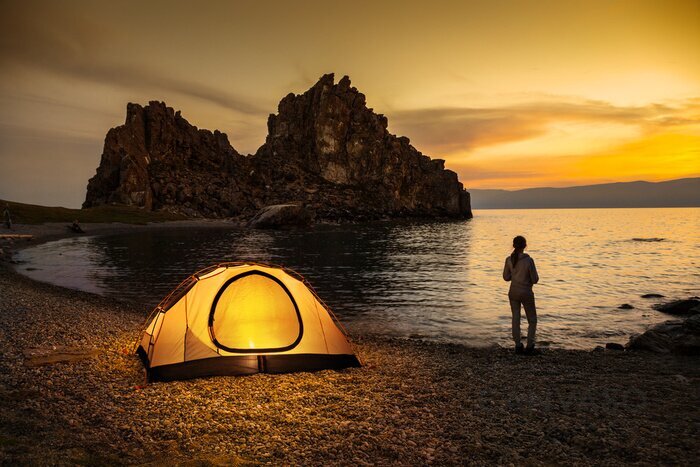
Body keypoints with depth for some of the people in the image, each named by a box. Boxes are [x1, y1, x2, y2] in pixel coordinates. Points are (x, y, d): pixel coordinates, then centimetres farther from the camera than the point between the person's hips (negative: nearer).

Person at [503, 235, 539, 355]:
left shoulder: (509, 259, -6)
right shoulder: (529, 260, -18)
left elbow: (506, 277, 4)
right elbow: (535, 280, -12)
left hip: (513, 292, 4)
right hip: (526, 293, -4)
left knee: (516, 319, 12)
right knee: (532, 320, 11)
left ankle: (518, 346, 13)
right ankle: (529, 346, 5)